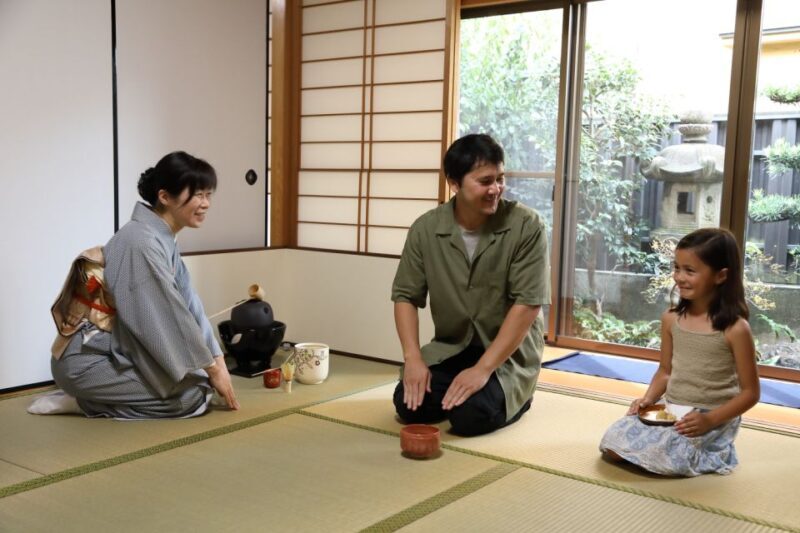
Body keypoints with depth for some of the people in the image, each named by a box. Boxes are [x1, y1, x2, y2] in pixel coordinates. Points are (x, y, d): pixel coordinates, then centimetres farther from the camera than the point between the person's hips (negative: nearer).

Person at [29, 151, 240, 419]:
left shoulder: (162, 239, 7)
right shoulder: (142, 242, -23)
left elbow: (189, 304, 7)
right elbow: (169, 316, -23)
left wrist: (217, 360, 2)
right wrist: (213, 369, -14)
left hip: (117, 351, 9)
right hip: (87, 360, -9)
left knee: (200, 377, 8)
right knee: (194, 395, -14)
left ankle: (93, 395, 11)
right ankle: (84, 402, -3)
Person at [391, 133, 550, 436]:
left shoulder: (526, 226, -17)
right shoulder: (425, 229, -7)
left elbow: (528, 304, -20)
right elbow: (406, 296, -1)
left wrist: (483, 369, -24)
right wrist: (413, 358, -15)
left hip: (509, 353, -3)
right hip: (450, 348, 4)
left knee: (470, 416, -25)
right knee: (408, 406, -15)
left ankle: (512, 396, 8)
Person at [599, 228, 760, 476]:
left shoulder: (735, 329, -13)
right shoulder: (671, 319, 2)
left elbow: (750, 392, -8)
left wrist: (710, 420, -20)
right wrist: (649, 398, -6)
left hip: (712, 419, -5)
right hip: (670, 412, 5)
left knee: (664, 457, -29)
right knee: (613, 444, -10)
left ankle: (706, 452, 4)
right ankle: (680, 445, 12)